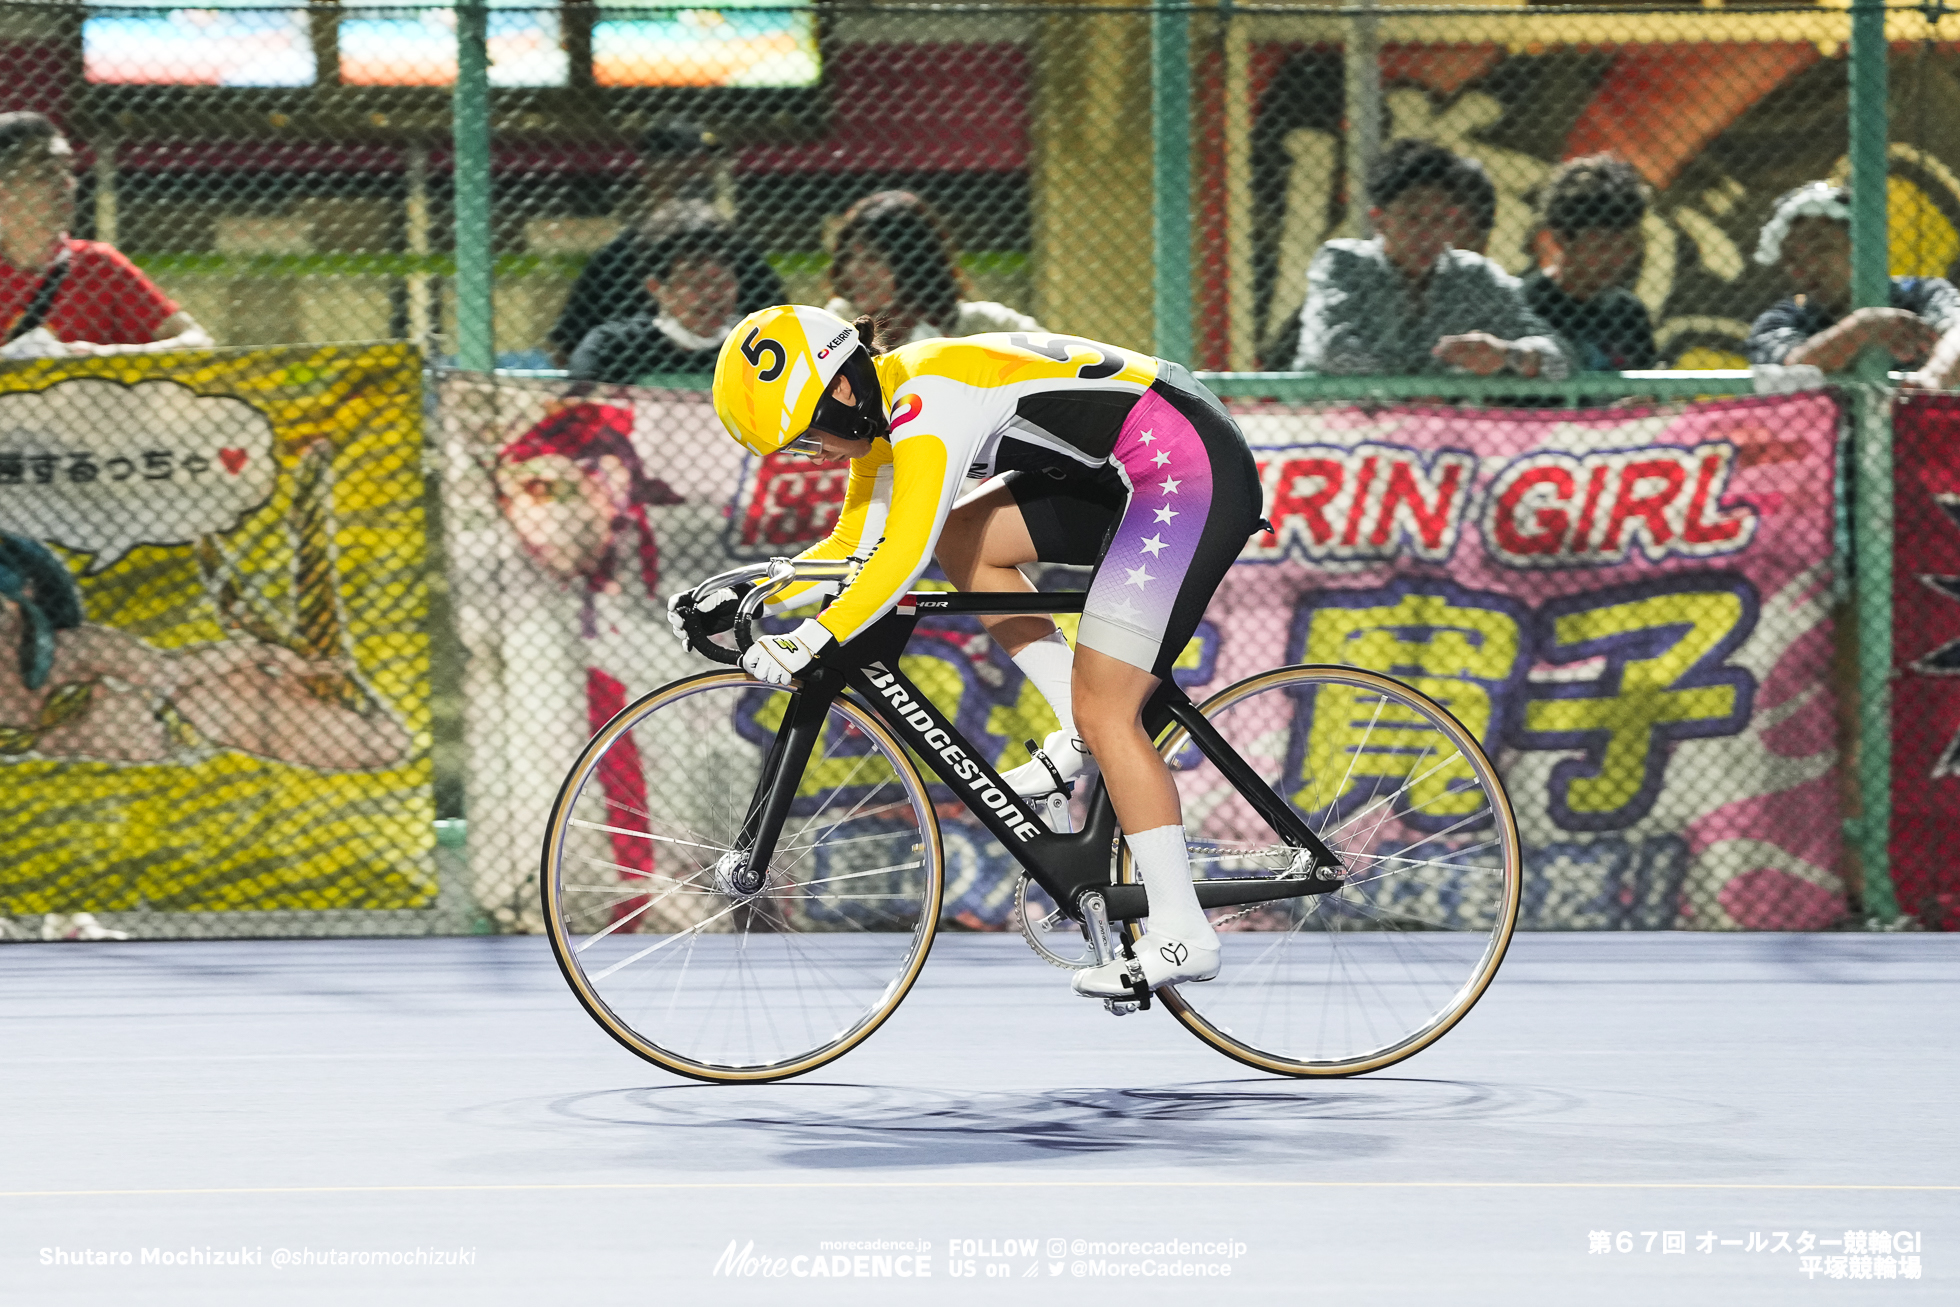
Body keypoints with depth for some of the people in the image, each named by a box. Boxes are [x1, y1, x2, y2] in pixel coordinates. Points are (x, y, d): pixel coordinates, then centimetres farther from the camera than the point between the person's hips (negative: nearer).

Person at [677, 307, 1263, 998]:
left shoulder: (927, 399, -20)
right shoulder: (885, 413, 11)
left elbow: (905, 555, -29)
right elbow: (855, 548, 19)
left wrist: (810, 643, -31)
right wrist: (744, 599, 8)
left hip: (1193, 468, -10)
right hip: (1136, 475, 10)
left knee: (1103, 711, -10)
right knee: (962, 540, 11)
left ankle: (1182, 936, -7)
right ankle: (1084, 734, 10)